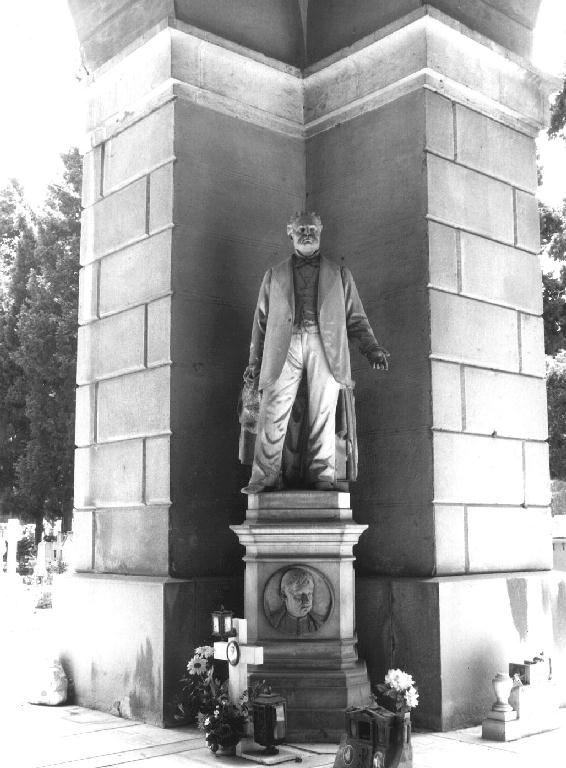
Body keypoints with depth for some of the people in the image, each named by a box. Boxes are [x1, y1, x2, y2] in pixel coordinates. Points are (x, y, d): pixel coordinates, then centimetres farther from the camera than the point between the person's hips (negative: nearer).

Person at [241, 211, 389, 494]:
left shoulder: (339, 275, 21)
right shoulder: (274, 275, 23)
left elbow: (355, 318, 17)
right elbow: (261, 320, 21)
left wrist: (372, 348, 1)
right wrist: (254, 361, 12)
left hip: (325, 344, 0)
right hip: (284, 345, 0)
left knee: (323, 413, -6)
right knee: (273, 411, -11)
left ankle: (322, 474, -2)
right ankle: (265, 476, -10)